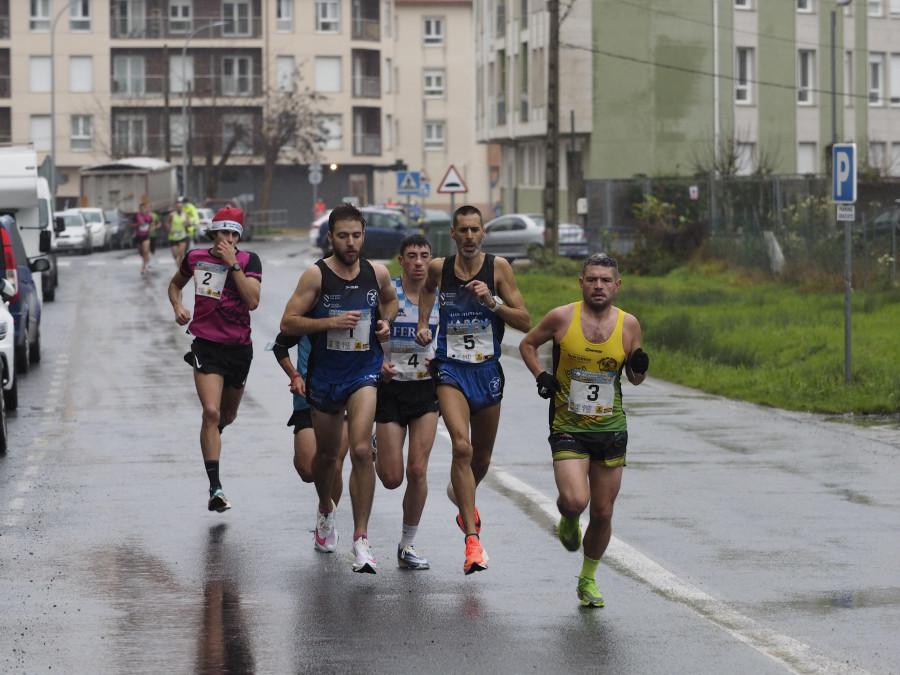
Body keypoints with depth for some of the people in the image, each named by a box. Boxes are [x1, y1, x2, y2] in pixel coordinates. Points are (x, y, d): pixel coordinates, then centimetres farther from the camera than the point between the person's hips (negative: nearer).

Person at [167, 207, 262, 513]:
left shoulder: (249, 260, -4)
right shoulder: (195, 258, 1)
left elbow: (253, 301, -18)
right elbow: (175, 284, 21)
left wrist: (233, 264, -20)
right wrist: (178, 307, 1)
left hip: (239, 347, 2)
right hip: (206, 346, -1)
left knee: (227, 415, 18)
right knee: (211, 412, -18)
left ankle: (211, 440, 57)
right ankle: (215, 489, -19)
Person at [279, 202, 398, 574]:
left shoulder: (378, 273, -1)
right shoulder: (316, 275, -10)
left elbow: (390, 300, 22)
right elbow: (287, 322, -11)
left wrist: (386, 321, 1)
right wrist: (331, 322, -22)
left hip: (364, 371, 0)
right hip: (325, 373, 0)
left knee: (361, 450, -18)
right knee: (327, 453, 17)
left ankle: (360, 540, -15)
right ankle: (326, 511, 50)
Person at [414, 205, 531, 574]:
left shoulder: (498, 267, -6)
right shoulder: (439, 268, -1)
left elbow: (525, 322, -7)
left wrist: (492, 302, -20)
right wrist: (423, 324, 13)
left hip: (487, 369, 1)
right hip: (450, 368, -1)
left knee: (481, 458, 15)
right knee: (461, 447, -21)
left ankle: (461, 493, 52)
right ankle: (472, 538, -22)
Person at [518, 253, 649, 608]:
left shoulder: (628, 324, -1)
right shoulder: (561, 318, -7)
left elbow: (634, 378, 11)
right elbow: (527, 344, 10)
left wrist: (639, 367, -12)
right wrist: (541, 375, -7)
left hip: (610, 429, 2)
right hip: (568, 427, -2)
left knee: (602, 514, 6)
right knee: (575, 501, -22)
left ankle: (588, 579, 29)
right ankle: (568, 520, 17)